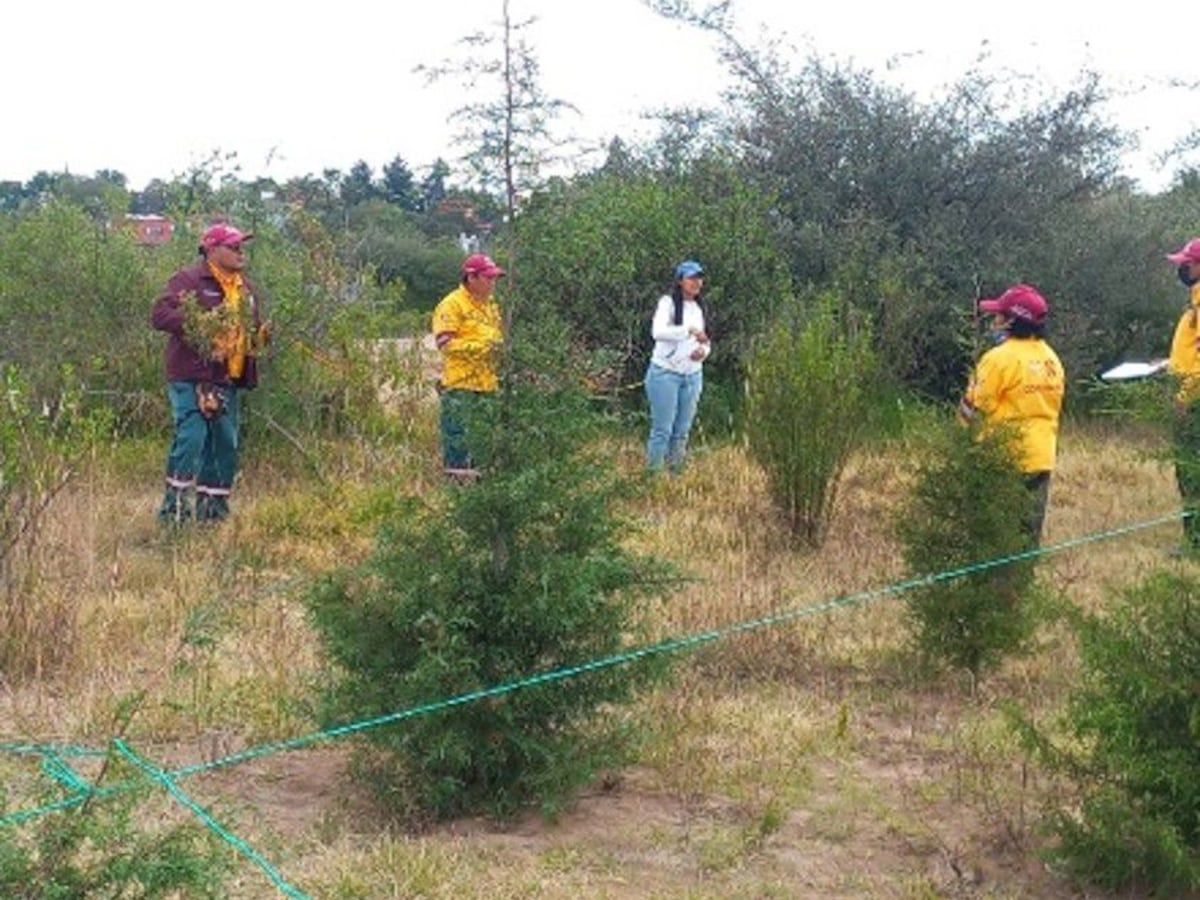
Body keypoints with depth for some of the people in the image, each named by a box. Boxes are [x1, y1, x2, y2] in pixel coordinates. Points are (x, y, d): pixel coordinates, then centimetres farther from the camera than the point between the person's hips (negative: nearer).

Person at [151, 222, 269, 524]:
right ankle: (174, 504, -6)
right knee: (191, 436, -15)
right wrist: (198, 324, -23)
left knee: (226, 443, 8)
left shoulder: (245, 287, 19)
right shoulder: (188, 280, -6)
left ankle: (213, 506, 19)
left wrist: (259, 336, 7)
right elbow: (159, 314, -15)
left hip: (228, 380, 8)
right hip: (191, 377, -8)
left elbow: (252, 326, 31)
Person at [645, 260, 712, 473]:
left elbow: (705, 340, 21)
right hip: (666, 373, -6)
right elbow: (657, 331, -23)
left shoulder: (698, 309, 14)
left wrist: (704, 350, -4)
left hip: (693, 375, 6)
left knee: (682, 431, 8)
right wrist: (689, 331, -34)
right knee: (662, 429, -5)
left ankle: (676, 474, 16)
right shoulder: (668, 303, -6)